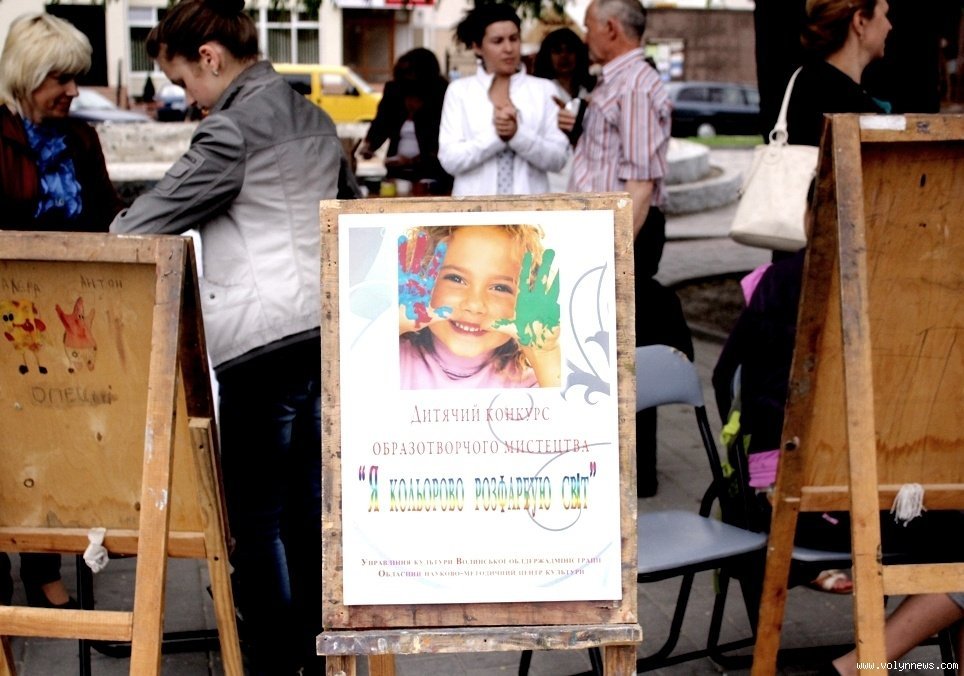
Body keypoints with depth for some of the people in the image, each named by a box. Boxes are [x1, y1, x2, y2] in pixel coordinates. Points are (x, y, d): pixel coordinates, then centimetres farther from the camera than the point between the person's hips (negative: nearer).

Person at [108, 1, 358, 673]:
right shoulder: (316, 119, 15)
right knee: (311, 501, 15)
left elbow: (152, 217, -9)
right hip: (331, 331, 9)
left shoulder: (234, 128, -12)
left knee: (257, 513, 1)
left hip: (264, 340, -9)